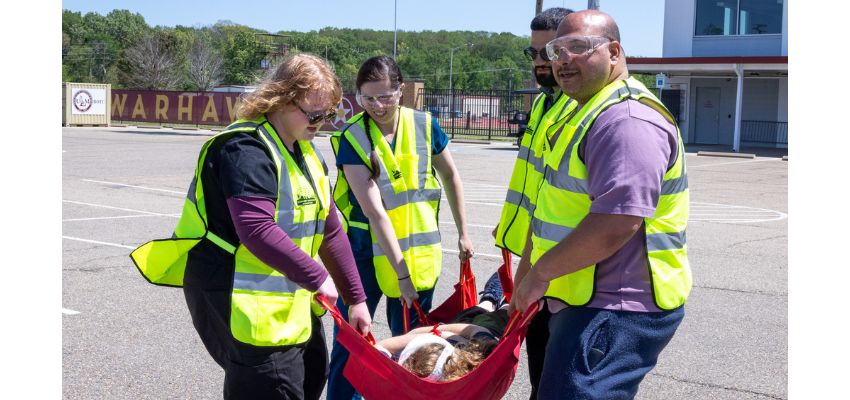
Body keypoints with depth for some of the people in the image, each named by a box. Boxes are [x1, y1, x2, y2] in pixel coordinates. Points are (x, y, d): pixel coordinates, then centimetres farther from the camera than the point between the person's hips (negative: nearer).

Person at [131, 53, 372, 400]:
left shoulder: (308, 153, 11)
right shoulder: (247, 149, -19)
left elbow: (330, 230, 13)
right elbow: (258, 231, -31)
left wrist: (356, 298, 10)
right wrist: (317, 277, -25)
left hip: (290, 301, 10)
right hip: (243, 303, -10)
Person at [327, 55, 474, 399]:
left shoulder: (424, 126, -4)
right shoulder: (351, 139, -13)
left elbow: (450, 176, 12)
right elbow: (374, 211, -19)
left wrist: (462, 233, 15)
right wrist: (400, 271, -22)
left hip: (419, 252, 3)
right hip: (367, 252, -2)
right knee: (347, 345, 2)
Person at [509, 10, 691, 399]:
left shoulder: (626, 119, -19)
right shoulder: (586, 113, 18)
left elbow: (618, 222, -29)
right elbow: (555, 207, 24)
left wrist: (541, 271, -18)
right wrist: (525, 275, 22)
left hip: (617, 311, -11)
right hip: (587, 302, 11)